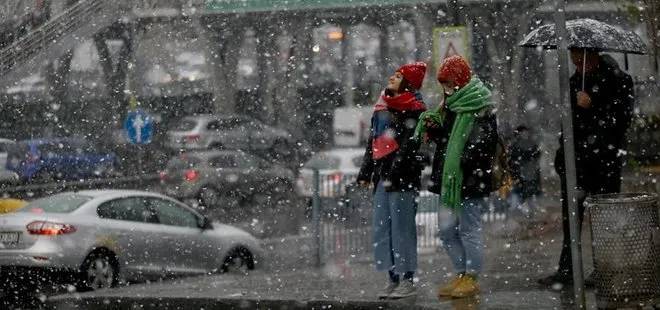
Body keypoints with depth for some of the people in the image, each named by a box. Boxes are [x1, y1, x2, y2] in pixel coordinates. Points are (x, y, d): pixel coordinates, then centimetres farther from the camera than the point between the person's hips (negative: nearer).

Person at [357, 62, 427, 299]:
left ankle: (407, 281, -4)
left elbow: (408, 145, -15)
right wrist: (365, 172, 18)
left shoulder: (414, 111, -6)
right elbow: (373, 142, 24)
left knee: (402, 228, -7)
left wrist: (393, 174, -22)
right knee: (382, 228, 8)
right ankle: (393, 279, 13)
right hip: (383, 175, 8)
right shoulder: (382, 108, 20)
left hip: (403, 177, -8)